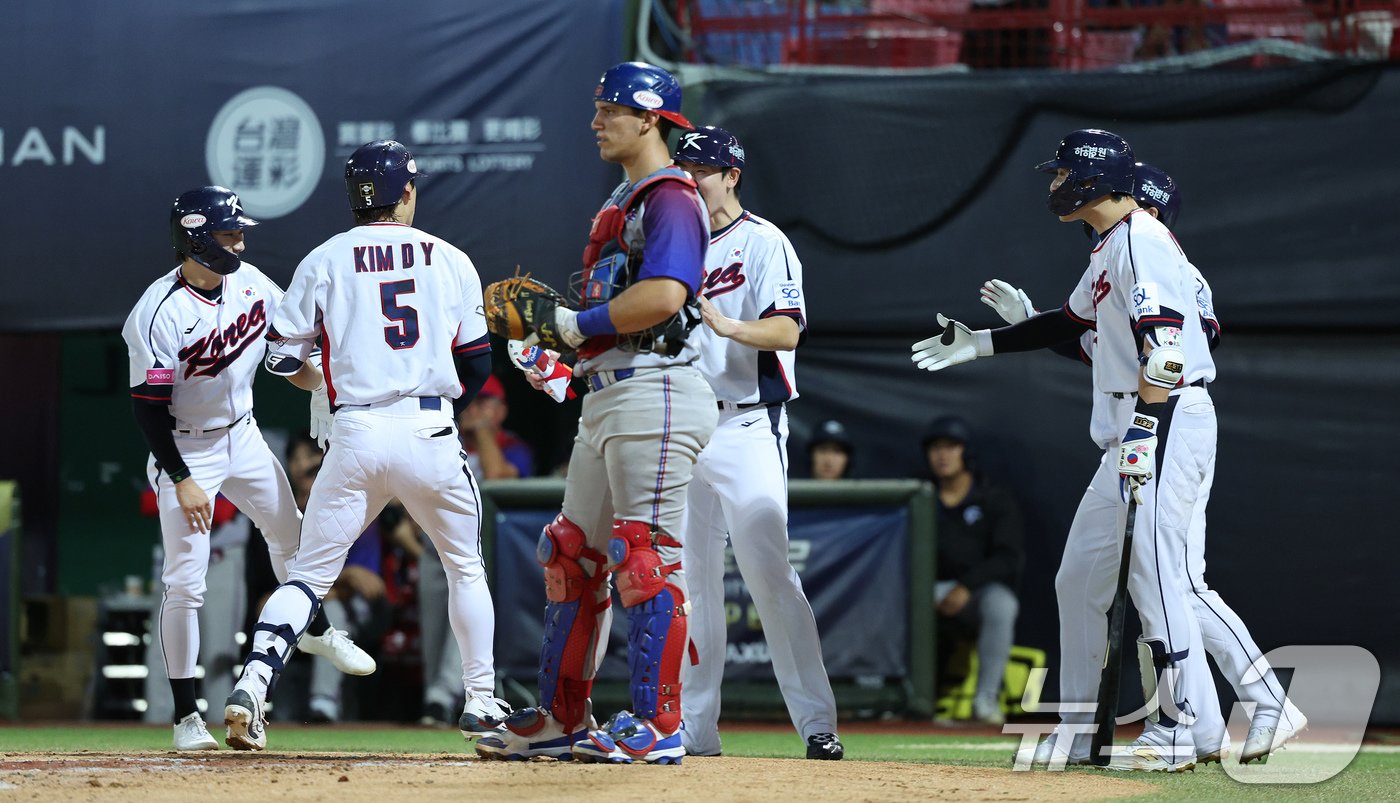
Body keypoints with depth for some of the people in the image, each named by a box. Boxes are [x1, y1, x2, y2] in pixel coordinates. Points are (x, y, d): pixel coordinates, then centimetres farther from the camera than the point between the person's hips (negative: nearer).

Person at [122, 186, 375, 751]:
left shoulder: (250, 282, -7)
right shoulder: (160, 314, -26)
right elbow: (148, 408, -23)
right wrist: (183, 482, -24)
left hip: (243, 438, 6)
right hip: (184, 450, -6)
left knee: (291, 534, 19)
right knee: (185, 581, -7)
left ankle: (315, 629, 47)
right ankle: (186, 717, 0)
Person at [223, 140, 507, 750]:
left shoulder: (325, 260, 6)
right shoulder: (450, 260, 8)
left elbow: (283, 356, 6)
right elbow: (477, 364, 9)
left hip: (355, 436, 0)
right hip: (431, 435, 0)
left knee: (310, 572, 5)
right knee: (466, 567, 19)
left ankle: (252, 685, -14)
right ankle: (481, 704, 18)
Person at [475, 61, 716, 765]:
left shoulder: (671, 198, -10)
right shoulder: (623, 202, 23)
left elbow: (663, 296, -25)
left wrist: (575, 324, -15)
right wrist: (551, 324, 8)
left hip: (653, 391, -11)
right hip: (605, 398, 11)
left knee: (647, 560, -10)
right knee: (572, 554, 14)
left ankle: (657, 727, -8)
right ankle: (562, 720, 20)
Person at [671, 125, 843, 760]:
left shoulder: (764, 244, -3)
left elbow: (787, 330, -16)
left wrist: (725, 324, -32)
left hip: (746, 427, -7)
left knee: (769, 575, -13)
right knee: (691, 581, 7)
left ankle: (817, 722, -13)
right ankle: (694, 727, 11)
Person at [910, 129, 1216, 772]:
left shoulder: (1141, 241, -12)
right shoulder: (1110, 249, 20)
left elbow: (1162, 343, -22)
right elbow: (1070, 322, 34)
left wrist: (1144, 432, -28)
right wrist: (978, 345, 35)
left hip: (1167, 422, -11)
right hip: (1131, 431, 11)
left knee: (1151, 570, -15)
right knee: (1080, 574, 11)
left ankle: (1176, 732, -14)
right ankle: (1075, 731, 16)